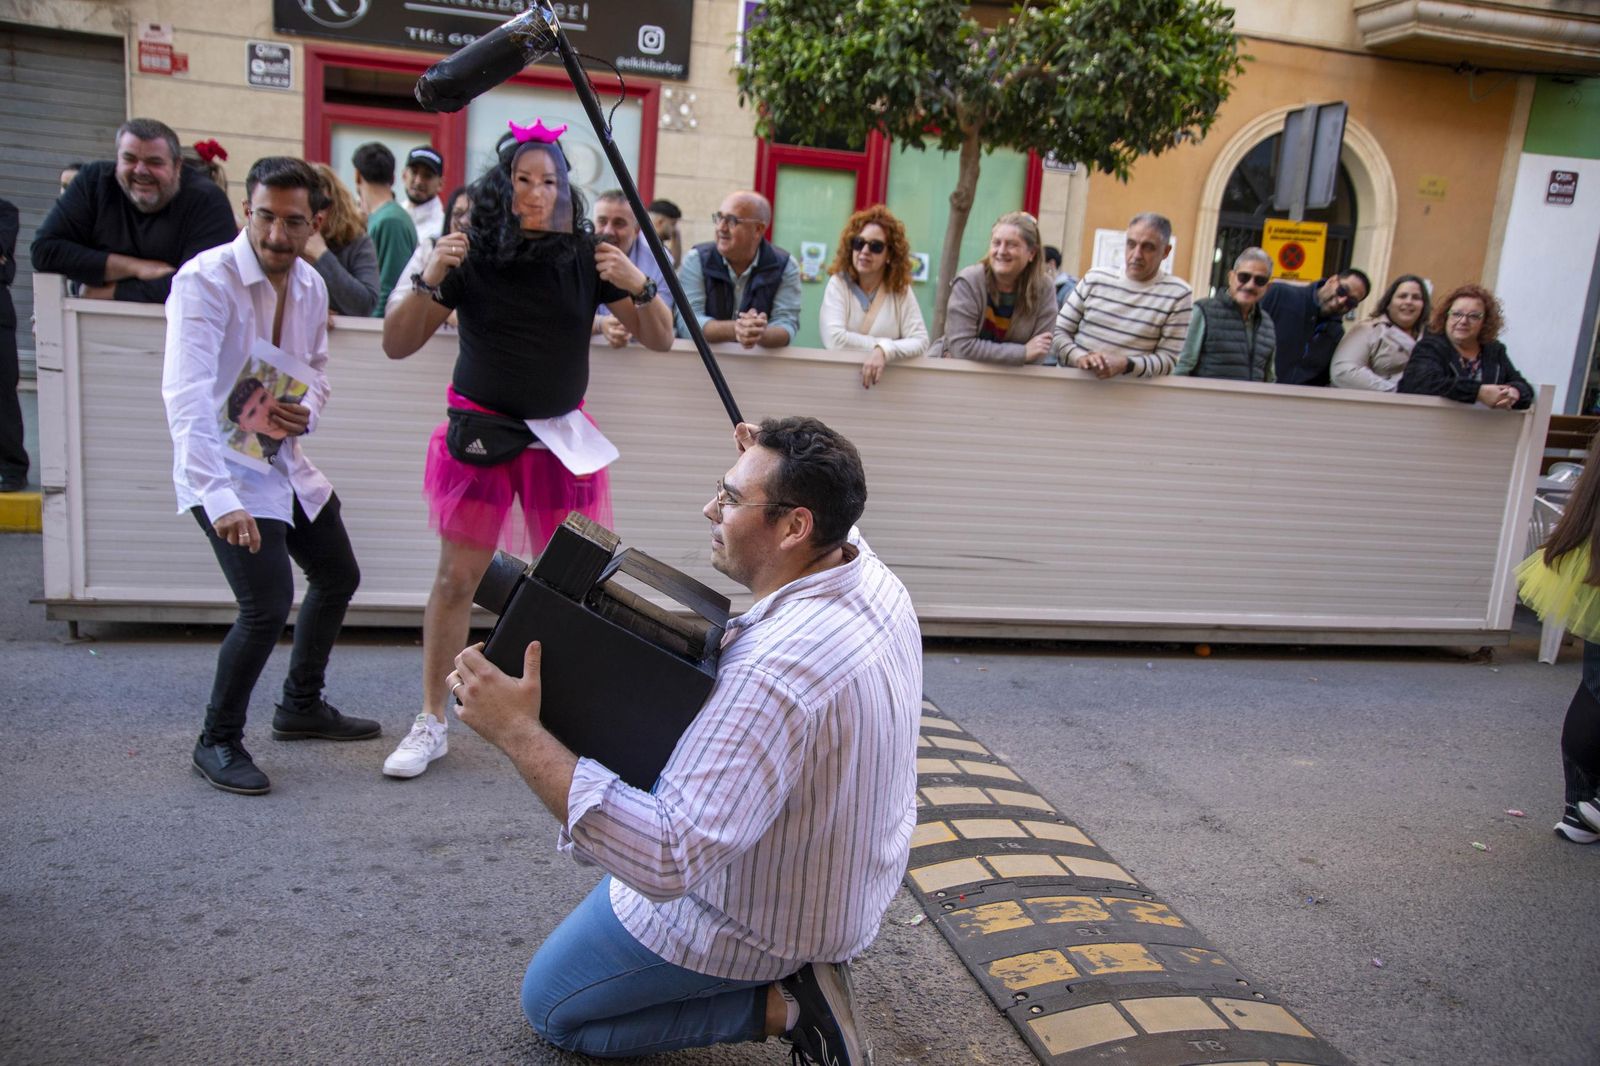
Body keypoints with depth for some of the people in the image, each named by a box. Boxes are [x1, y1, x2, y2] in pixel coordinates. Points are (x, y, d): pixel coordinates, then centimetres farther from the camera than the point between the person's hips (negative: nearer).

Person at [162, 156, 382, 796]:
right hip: (222, 471, -8)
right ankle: (218, 741, 7)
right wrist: (219, 499, -42)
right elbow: (187, 396, -31)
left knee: (339, 579, 16)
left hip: (285, 460, 8)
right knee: (268, 605, -17)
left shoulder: (310, 287, 2)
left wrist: (305, 413, -11)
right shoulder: (205, 281, -21)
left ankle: (301, 708, 37)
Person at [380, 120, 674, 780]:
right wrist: (429, 281, -19)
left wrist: (640, 288, -17)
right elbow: (396, 345, -3)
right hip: (479, 429, -1)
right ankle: (431, 723, 13)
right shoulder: (472, 257, -4)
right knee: (456, 578, 0)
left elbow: (660, 340, 2)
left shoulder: (586, 260, 0)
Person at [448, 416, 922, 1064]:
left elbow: (668, 860, -40)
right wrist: (763, 470, 2)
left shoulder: (776, 671, -40)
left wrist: (517, 732, -39)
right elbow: (835, 532, 17)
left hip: (755, 920, -8)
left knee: (549, 1007, 15)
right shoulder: (876, 578, -11)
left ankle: (781, 1004, 0)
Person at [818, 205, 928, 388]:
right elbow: (834, 339, -15)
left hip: (888, 378, 1)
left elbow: (920, 340, -7)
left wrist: (884, 351, -23)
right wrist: (885, 343, -12)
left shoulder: (901, 290, 2)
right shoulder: (838, 284, -3)